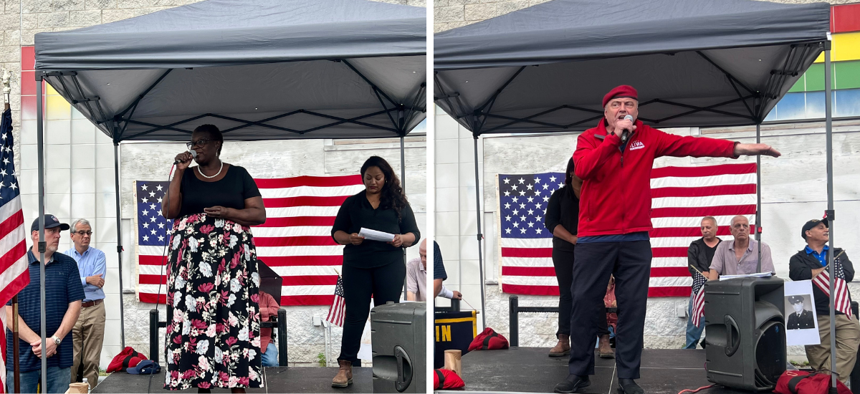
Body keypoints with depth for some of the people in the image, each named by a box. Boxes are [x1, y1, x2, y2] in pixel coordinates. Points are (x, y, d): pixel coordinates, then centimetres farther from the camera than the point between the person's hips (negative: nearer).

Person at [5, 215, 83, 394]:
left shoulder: (68, 264, 7)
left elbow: (75, 305, 2)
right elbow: (8, 312, -4)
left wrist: (55, 340, -9)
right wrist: (36, 341, -13)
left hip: (59, 355, 2)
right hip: (22, 356, -1)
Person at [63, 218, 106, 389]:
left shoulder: (98, 255, 7)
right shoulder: (64, 257, 10)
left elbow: (98, 283, -7)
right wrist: (87, 280, -13)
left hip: (94, 310, -1)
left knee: (92, 359, 0)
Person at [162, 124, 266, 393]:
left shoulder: (239, 175, 8)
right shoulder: (185, 176, 12)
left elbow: (260, 215, 4)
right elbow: (169, 212, -1)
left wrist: (228, 213, -12)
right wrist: (179, 171, -4)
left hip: (232, 258, -1)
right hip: (192, 259, 2)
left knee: (234, 317, -8)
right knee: (194, 318, -5)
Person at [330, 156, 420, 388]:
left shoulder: (399, 203, 12)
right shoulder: (352, 202, 12)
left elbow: (414, 234, 10)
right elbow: (336, 232, 10)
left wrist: (402, 239, -12)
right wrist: (349, 238, -12)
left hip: (390, 266, 0)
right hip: (356, 266, 0)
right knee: (355, 314, -3)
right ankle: (345, 367, -2)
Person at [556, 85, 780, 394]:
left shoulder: (648, 138, 6)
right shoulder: (589, 138, 3)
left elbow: (690, 145, -3)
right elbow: (582, 169, -16)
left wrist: (736, 148, -13)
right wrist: (615, 137, -17)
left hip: (635, 239, 1)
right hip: (593, 239, -1)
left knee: (632, 308, 2)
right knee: (585, 304, 2)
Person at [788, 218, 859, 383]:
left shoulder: (838, 253, 22)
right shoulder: (798, 259, 14)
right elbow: (800, 274, -10)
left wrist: (815, 274, -2)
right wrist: (831, 269, 2)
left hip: (843, 314, 2)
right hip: (817, 317, -2)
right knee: (819, 362, -6)